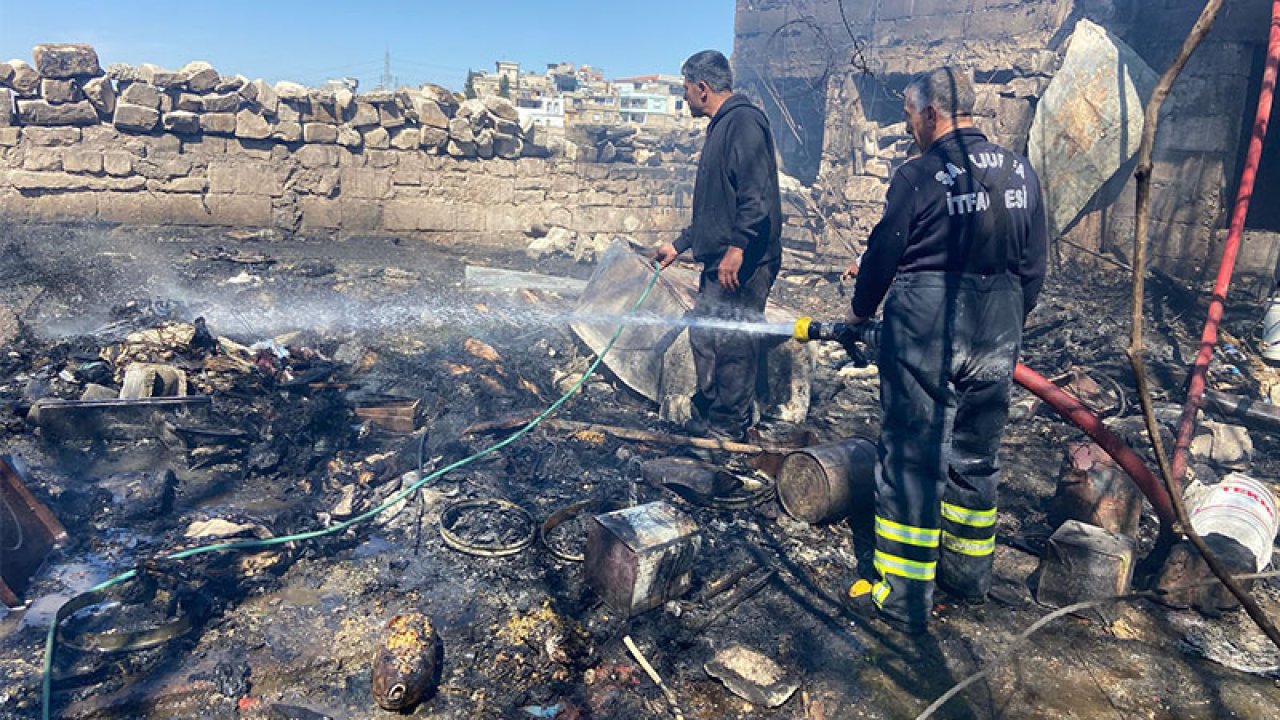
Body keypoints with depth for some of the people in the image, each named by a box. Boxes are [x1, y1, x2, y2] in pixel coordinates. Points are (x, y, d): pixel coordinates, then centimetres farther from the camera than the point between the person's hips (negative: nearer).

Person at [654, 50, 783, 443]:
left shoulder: (744, 122, -10)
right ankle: (706, 417, 28)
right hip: (719, 263, 11)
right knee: (703, 335, 15)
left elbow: (756, 194, -22)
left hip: (743, 263, -11)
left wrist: (737, 247, -27)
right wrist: (679, 245, 30)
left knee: (733, 342, -4)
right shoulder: (721, 128, 22)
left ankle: (730, 428, 7)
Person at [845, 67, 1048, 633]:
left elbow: (883, 252, -4)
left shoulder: (920, 175, -11)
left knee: (913, 458, 1)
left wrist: (861, 308, 14)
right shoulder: (1021, 172, 8)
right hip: (997, 333, 7)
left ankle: (904, 600, 8)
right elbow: (1034, 266, 12)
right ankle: (969, 574, 32)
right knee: (975, 455, 18)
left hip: (925, 328, -6)